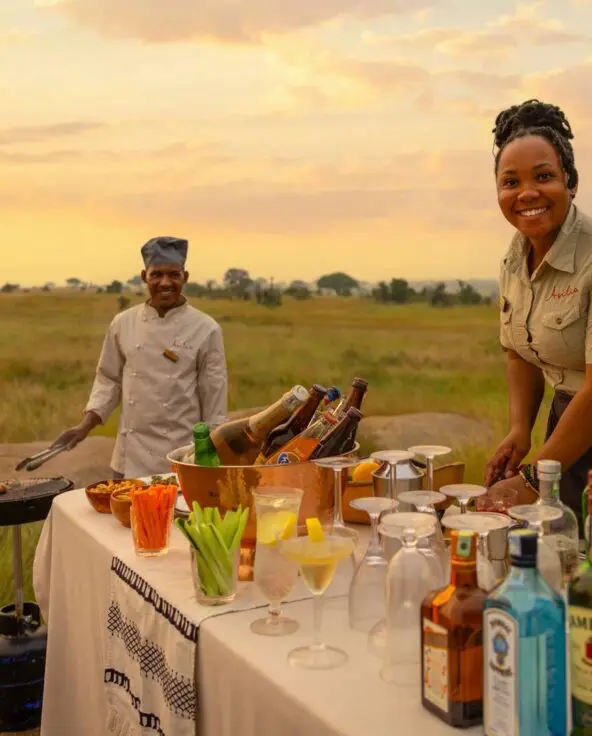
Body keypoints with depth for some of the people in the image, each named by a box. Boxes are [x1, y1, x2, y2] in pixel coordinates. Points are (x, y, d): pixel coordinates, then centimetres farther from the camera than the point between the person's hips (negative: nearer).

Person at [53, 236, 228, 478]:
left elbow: (214, 397, -2)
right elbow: (109, 379, 12)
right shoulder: (123, 324, 3)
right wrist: (85, 426, 2)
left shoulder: (205, 329, -5)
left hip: (181, 454, -2)